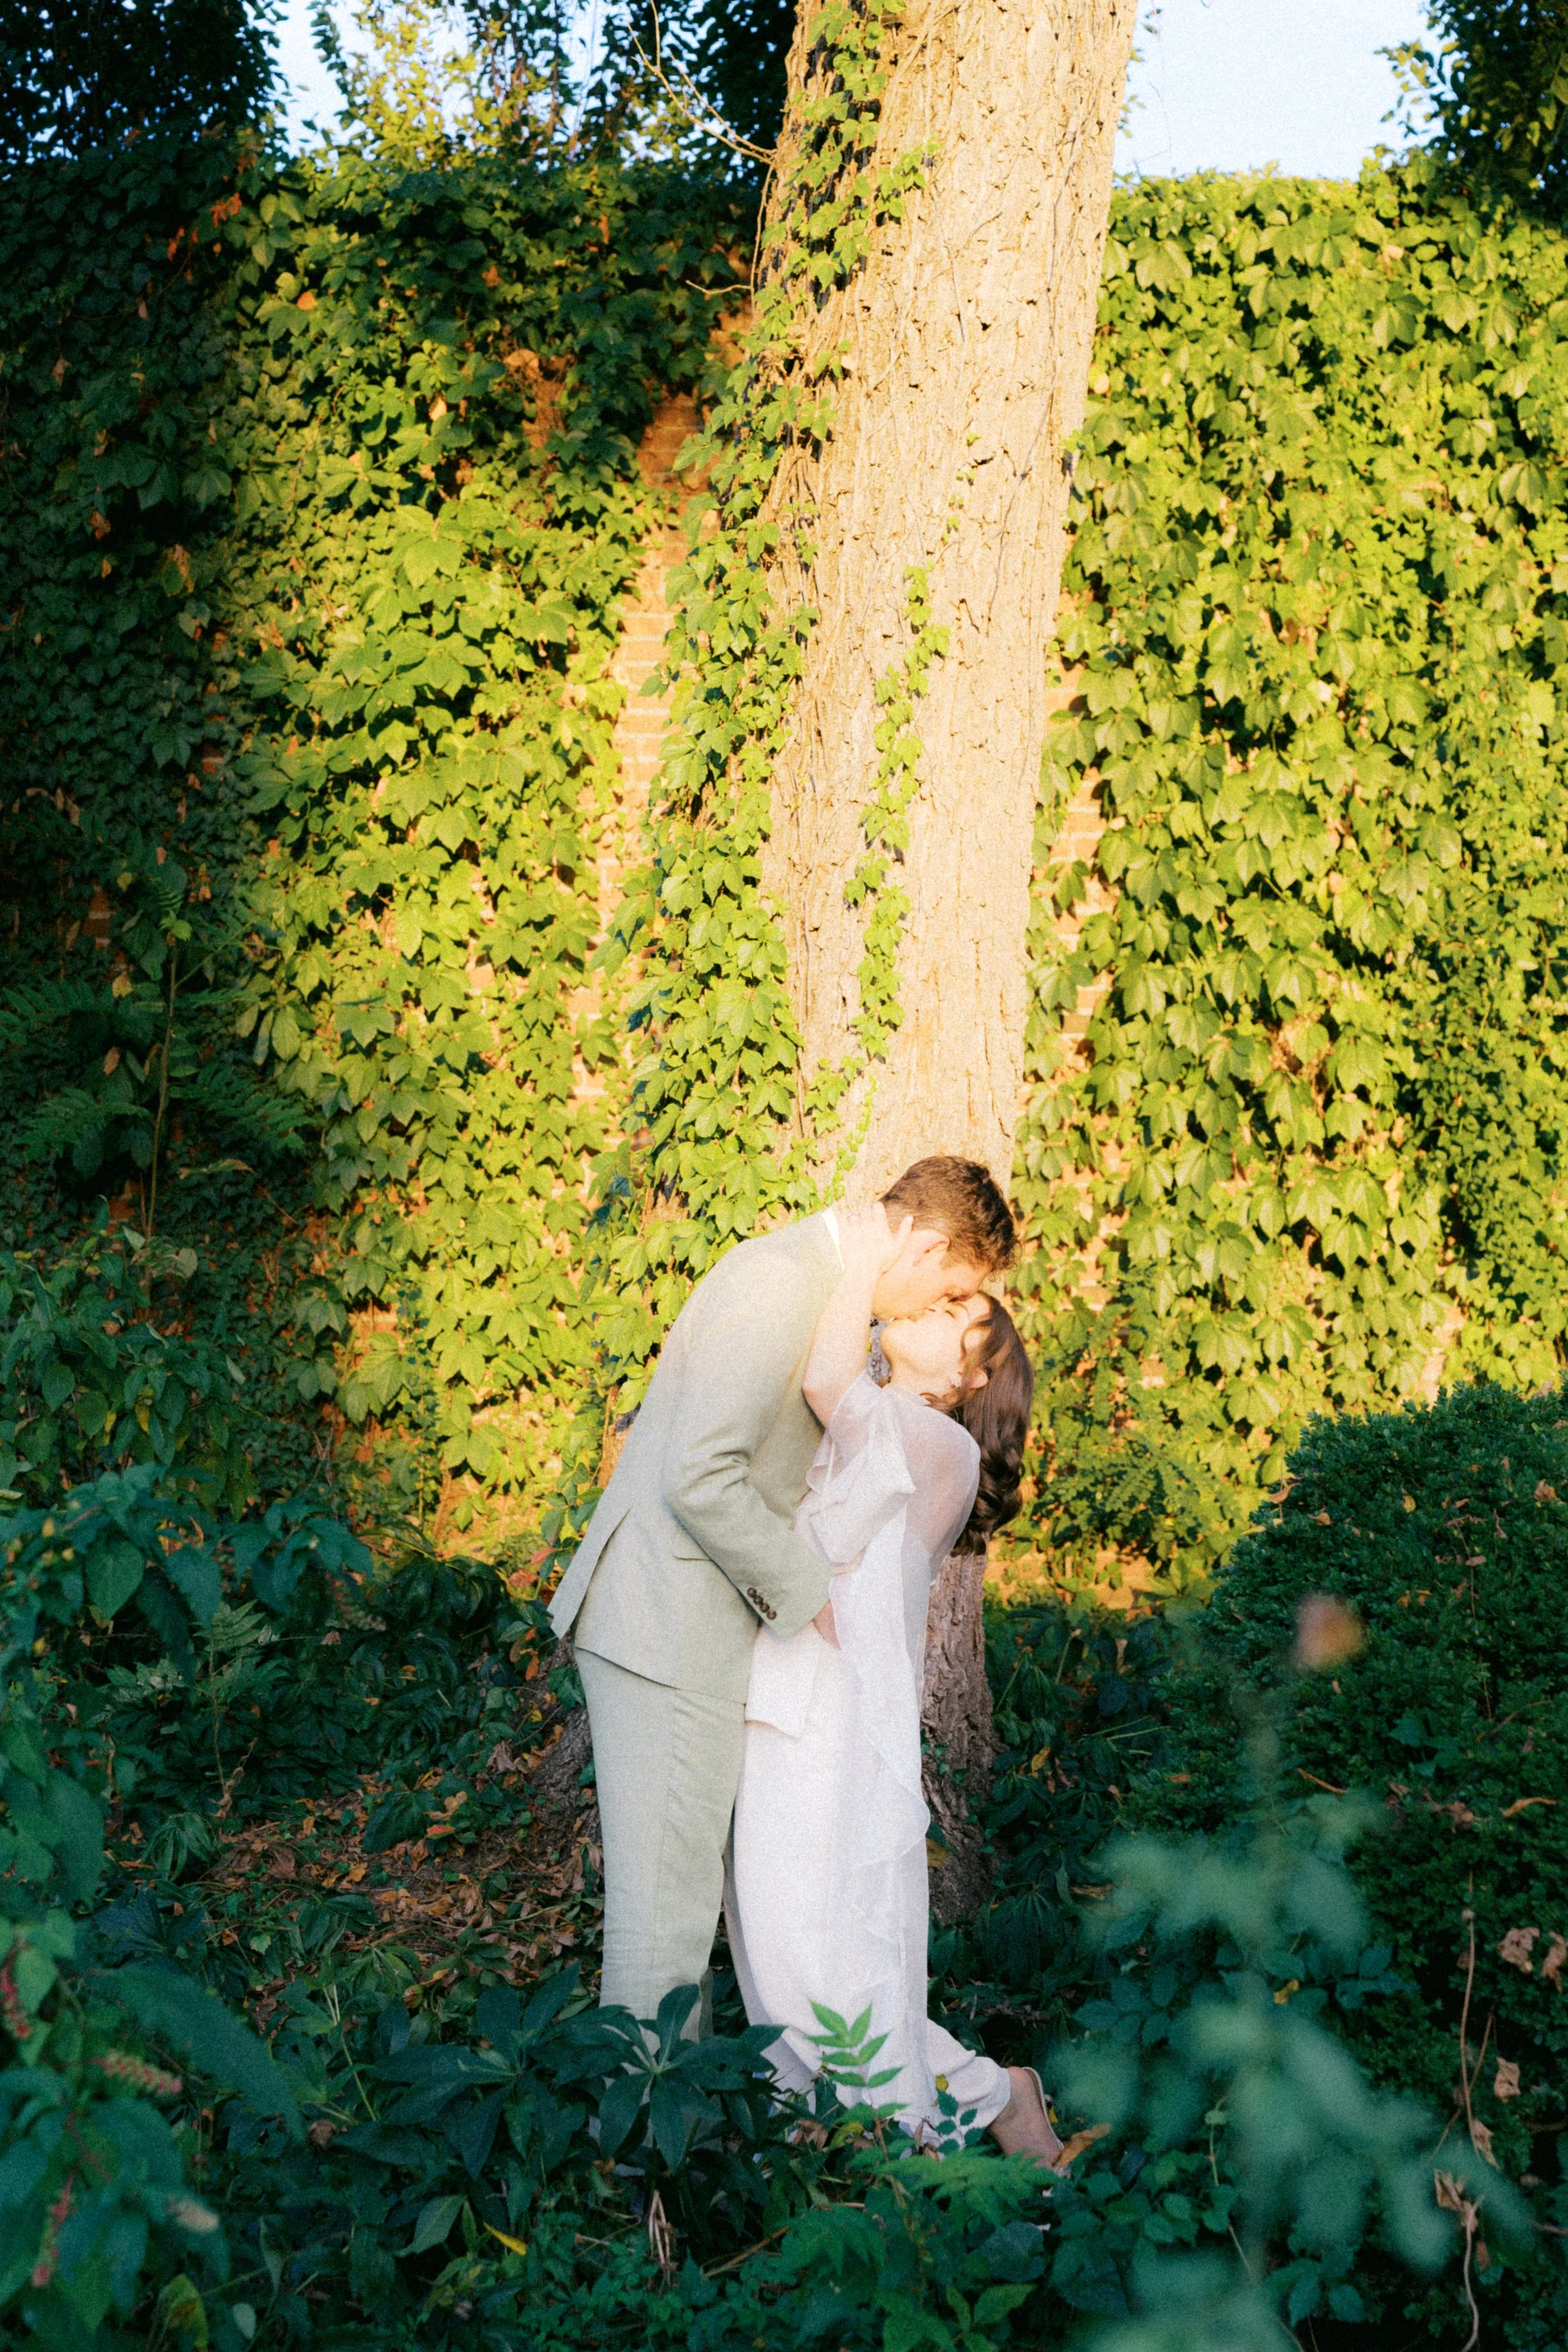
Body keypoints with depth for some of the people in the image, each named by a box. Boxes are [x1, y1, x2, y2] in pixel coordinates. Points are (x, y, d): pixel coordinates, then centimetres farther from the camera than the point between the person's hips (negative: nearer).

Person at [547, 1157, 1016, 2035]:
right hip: (667, 1631, -10)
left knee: (687, 1884, 17)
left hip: (693, 1625, 10)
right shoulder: (780, 1279, -18)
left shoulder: (810, 1275, 15)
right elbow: (698, 1477, -26)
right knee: (668, 1900, -2)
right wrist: (805, 1585, -16)